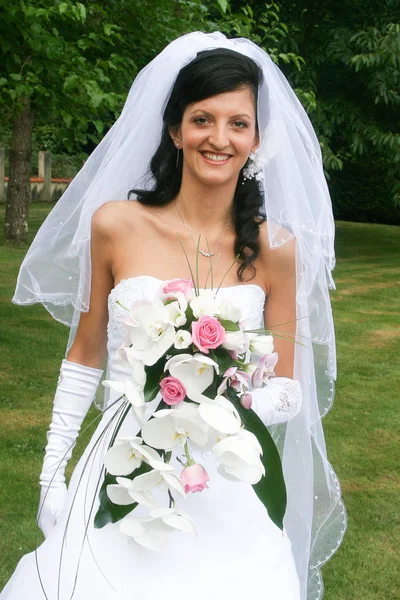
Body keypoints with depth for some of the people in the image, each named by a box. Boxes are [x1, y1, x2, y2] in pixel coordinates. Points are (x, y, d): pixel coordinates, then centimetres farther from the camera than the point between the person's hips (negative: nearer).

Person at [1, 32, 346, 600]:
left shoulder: (273, 248, -4)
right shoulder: (114, 225, -5)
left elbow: (286, 392, 2)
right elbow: (85, 357, 5)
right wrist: (52, 476, 6)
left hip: (225, 485, 1)